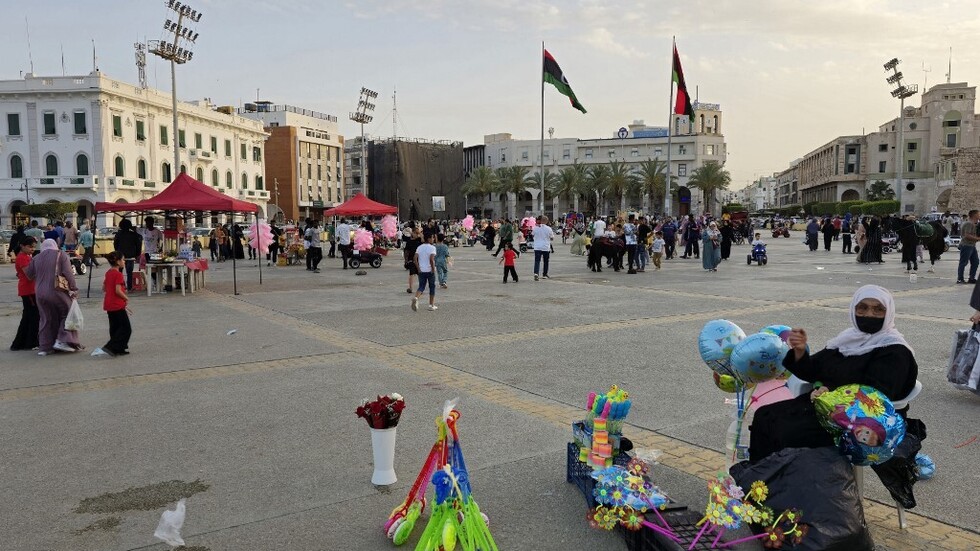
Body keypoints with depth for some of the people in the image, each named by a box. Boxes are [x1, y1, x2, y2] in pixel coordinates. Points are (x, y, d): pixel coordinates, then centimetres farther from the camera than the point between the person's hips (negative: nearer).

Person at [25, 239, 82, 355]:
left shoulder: (36, 258, 11)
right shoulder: (60, 255, -1)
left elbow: (28, 274, 13)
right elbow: (68, 273, -8)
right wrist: (73, 289, -4)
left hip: (40, 293, 5)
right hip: (56, 292, -4)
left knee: (45, 319, 13)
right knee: (67, 313, 9)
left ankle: (44, 347, 15)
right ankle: (62, 340, -2)